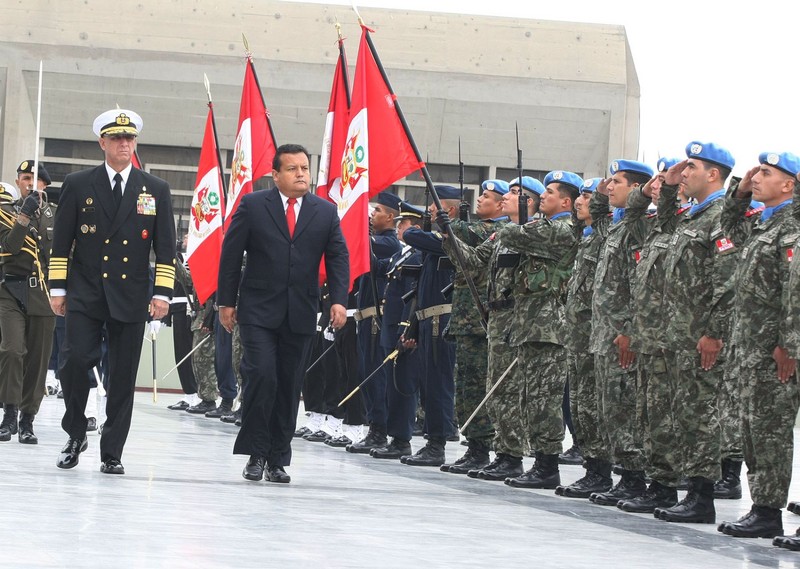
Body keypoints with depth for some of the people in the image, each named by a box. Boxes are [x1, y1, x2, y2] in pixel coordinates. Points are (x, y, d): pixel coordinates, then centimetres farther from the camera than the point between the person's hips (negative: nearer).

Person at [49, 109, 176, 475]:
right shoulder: (77, 185, 6)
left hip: (131, 297, 1)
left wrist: (162, 293, -2)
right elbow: (61, 242, 6)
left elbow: (165, 248, 7)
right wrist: (58, 287, 0)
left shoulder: (156, 190, 9)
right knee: (75, 361, -13)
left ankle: (111, 453, 10)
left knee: (123, 378, 2)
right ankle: (75, 436, 8)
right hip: (85, 294, -1)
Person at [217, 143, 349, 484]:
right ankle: (255, 454, -3)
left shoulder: (326, 212, 7)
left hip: (300, 314, 3)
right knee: (261, 375, -15)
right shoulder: (253, 206, 0)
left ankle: (278, 459, 14)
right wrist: (226, 301, -2)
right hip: (259, 311, -3)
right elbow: (231, 254, 2)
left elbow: (338, 258, 5)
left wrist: (339, 299, -9)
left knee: (289, 388, 5)